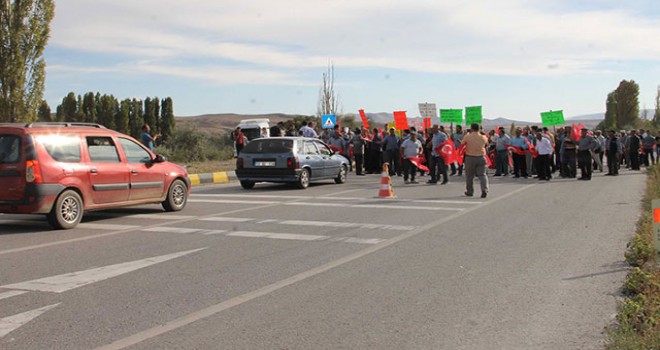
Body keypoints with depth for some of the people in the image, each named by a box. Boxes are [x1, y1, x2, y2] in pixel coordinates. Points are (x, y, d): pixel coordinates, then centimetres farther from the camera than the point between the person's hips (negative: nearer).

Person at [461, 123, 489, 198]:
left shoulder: (467, 137, -9)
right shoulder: (483, 137, 1)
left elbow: (462, 144, 2)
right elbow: (486, 145, 16)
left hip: (470, 158, -2)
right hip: (481, 157, 2)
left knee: (469, 176, 11)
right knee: (482, 174, 4)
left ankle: (469, 192, 21)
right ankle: (484, 190, -13)